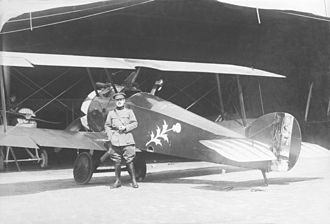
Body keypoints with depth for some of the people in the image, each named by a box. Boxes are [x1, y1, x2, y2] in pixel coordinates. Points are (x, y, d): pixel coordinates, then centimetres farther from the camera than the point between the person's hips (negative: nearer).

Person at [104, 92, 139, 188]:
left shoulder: (129, 112, 9)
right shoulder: (111, 113, 12)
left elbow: (134, 123, 5)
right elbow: (107, 125, 13)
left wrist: (125, 127, -9)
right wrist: (110, 136, 0)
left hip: (127, 139, -2)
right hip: (115, 140, 2)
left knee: (129, 161, -4)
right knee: (117, 162, 3)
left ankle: (133, 180, 4)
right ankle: (118, 181, 12)